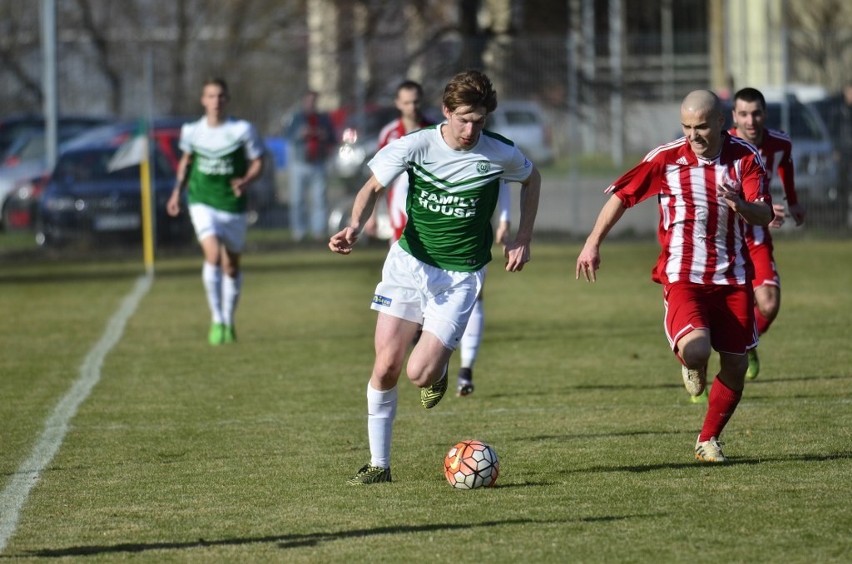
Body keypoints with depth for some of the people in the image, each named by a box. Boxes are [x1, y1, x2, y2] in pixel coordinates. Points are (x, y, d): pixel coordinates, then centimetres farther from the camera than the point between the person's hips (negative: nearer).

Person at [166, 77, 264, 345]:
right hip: (202, 202, 0)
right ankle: (216, 321, -14)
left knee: (231, 265, 11)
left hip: (233, 204, 0)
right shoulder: (191, 131, 0)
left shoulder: (242, 130, -7)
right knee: (213, 255, -21)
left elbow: (257, 162, -1)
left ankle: (228, 321, 30)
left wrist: (246, 181, -21)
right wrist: (177, 191, 14)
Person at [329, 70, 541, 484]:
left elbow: (531, 179, 12)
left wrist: (523, 240, 8)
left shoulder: (500, 154, -10)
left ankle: (439, 369, 24)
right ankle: (379, 463, 10)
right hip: (409, 263, 1)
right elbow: (374, 187, -3)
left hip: (460, 277, -1)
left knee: (419, 373, -14)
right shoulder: (415, 145, -11)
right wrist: (355, 226, -24)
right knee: (386, 367, -4)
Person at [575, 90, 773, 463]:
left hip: (732, 276, 3)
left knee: (736, 365, 4)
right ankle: (692, 366, 12)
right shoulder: (666, 159, -7)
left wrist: (740, 205, -32)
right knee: (695, 350, -28)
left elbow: (764, 216, -9)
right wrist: (593, 244, -1)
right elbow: (622, 195, 3)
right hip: (683, 275, -3)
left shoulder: (745, 158, -3)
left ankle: (708, 440, 27)